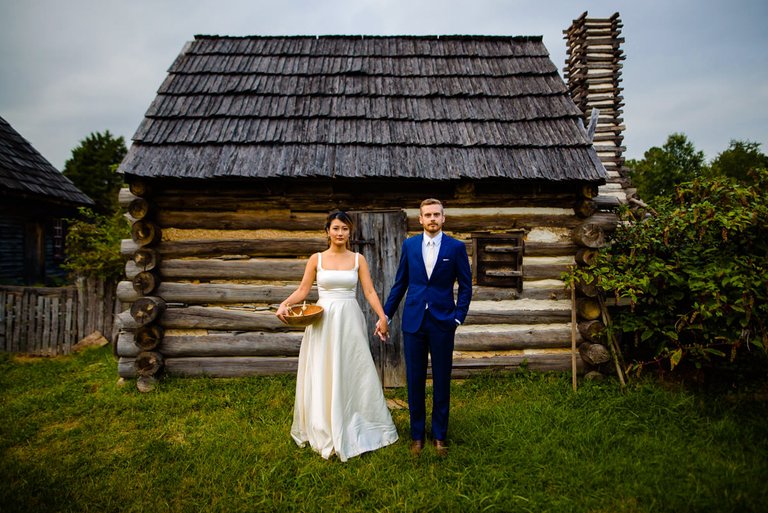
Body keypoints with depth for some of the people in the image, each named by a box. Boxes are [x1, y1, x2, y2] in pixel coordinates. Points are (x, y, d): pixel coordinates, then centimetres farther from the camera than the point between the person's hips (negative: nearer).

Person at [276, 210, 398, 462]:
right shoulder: (316, 259, 4)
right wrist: (284, 304, -14)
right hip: (323, 321, 0)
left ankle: (354, 429, 23)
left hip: (350, 321, 0)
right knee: (322, 376, 6)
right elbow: (302, 290, 3)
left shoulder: (358, 259, 4)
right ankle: (324, 431, 22)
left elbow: (370, 292, -1)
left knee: (352, 373, 6)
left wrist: (383, 317, -13)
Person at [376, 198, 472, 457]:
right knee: (415, 380, 9)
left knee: (442, 381, 9)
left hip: (442, 322, -1)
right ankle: (417, 434, 24)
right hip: (413, 321, 2)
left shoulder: (456, 247, -1)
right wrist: (385, 315, 7)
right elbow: (400, 283, 9)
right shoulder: (409, 245, 5)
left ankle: (440, 435, 25)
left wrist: (459, 317, -5)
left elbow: (466, 286, 3)